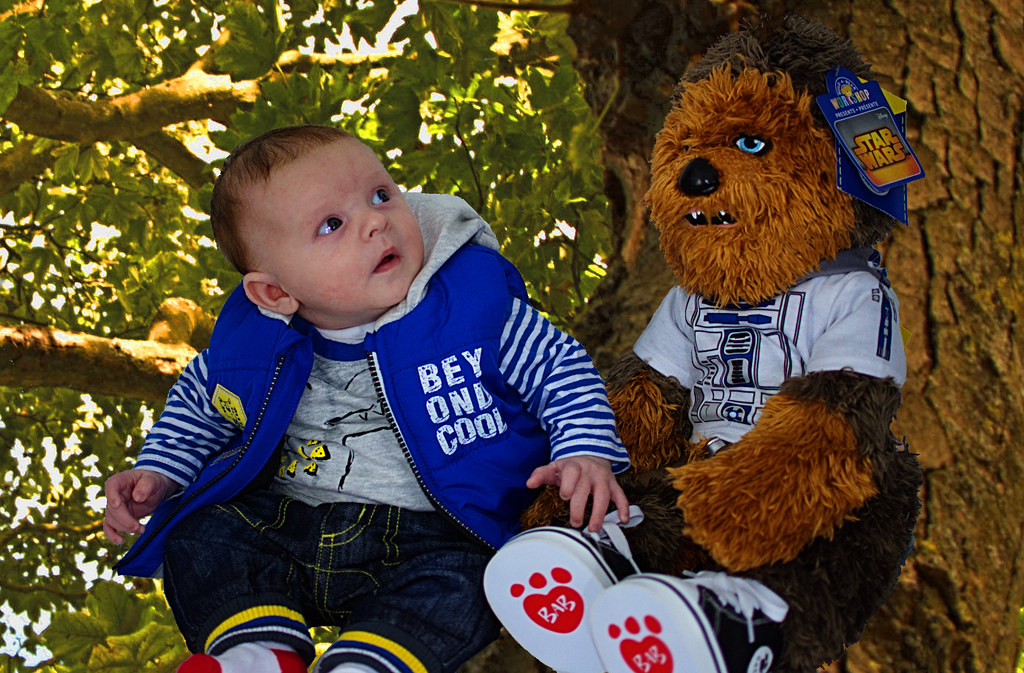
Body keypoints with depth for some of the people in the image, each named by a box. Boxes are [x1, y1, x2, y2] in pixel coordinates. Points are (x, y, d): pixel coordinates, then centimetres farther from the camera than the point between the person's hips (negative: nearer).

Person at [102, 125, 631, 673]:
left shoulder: (475, 302, -11)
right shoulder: (250, 340, -3)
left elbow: (562, 368, -2)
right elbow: (197, 400, 18)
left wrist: (586, 452, -18)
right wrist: (157, 473, 5)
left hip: (428, 533, -3)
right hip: (277, 521, 4)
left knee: (458, 586, -32)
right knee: (197, 537, -15)